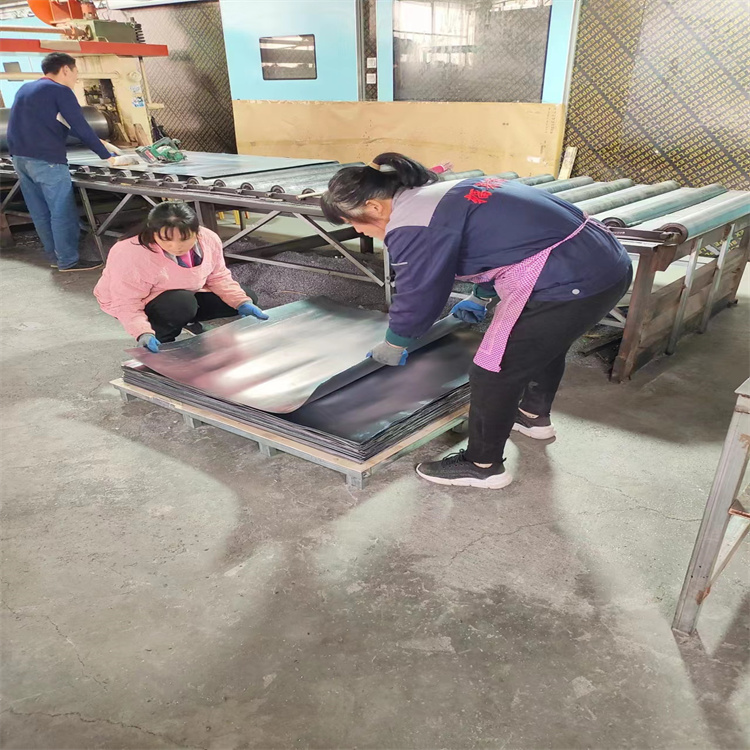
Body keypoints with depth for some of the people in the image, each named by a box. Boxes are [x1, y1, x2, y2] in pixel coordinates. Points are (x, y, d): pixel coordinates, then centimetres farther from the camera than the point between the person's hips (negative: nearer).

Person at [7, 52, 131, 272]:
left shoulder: (25, 88, 21)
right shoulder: (60, 91, -5)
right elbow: (80, 128, -11)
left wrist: (97, 143, 27)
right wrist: (107, 156, -3)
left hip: (20, 157, 9)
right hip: (46, 159, -9)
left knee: (40, 212, 12)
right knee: (63, 211, -3)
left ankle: (55, 256, 20)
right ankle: (68, 260, -1)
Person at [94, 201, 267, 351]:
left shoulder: (209, 239, -22)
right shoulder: (132, 255, -36)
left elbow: (218, 277, -8)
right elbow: (126, 304, -31)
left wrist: (242, 302, -21)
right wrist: (143, 333, -47)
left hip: (188, 295, 6)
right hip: (141, 304, -5)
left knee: (247, 298, -2)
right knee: (182, 304, -39)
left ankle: (188, 321, 12)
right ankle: (160, 344, -10)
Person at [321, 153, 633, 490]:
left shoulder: (410, 225, -13)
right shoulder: (448, 193, 17)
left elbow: (417, 297, -4)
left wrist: (393, 346, 15)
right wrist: (481, 297, 44)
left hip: (566, 283, -10)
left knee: (494, 372, 4)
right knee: (544, 341, 32)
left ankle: (482, 466, 22)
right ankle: (535, 416, 55)